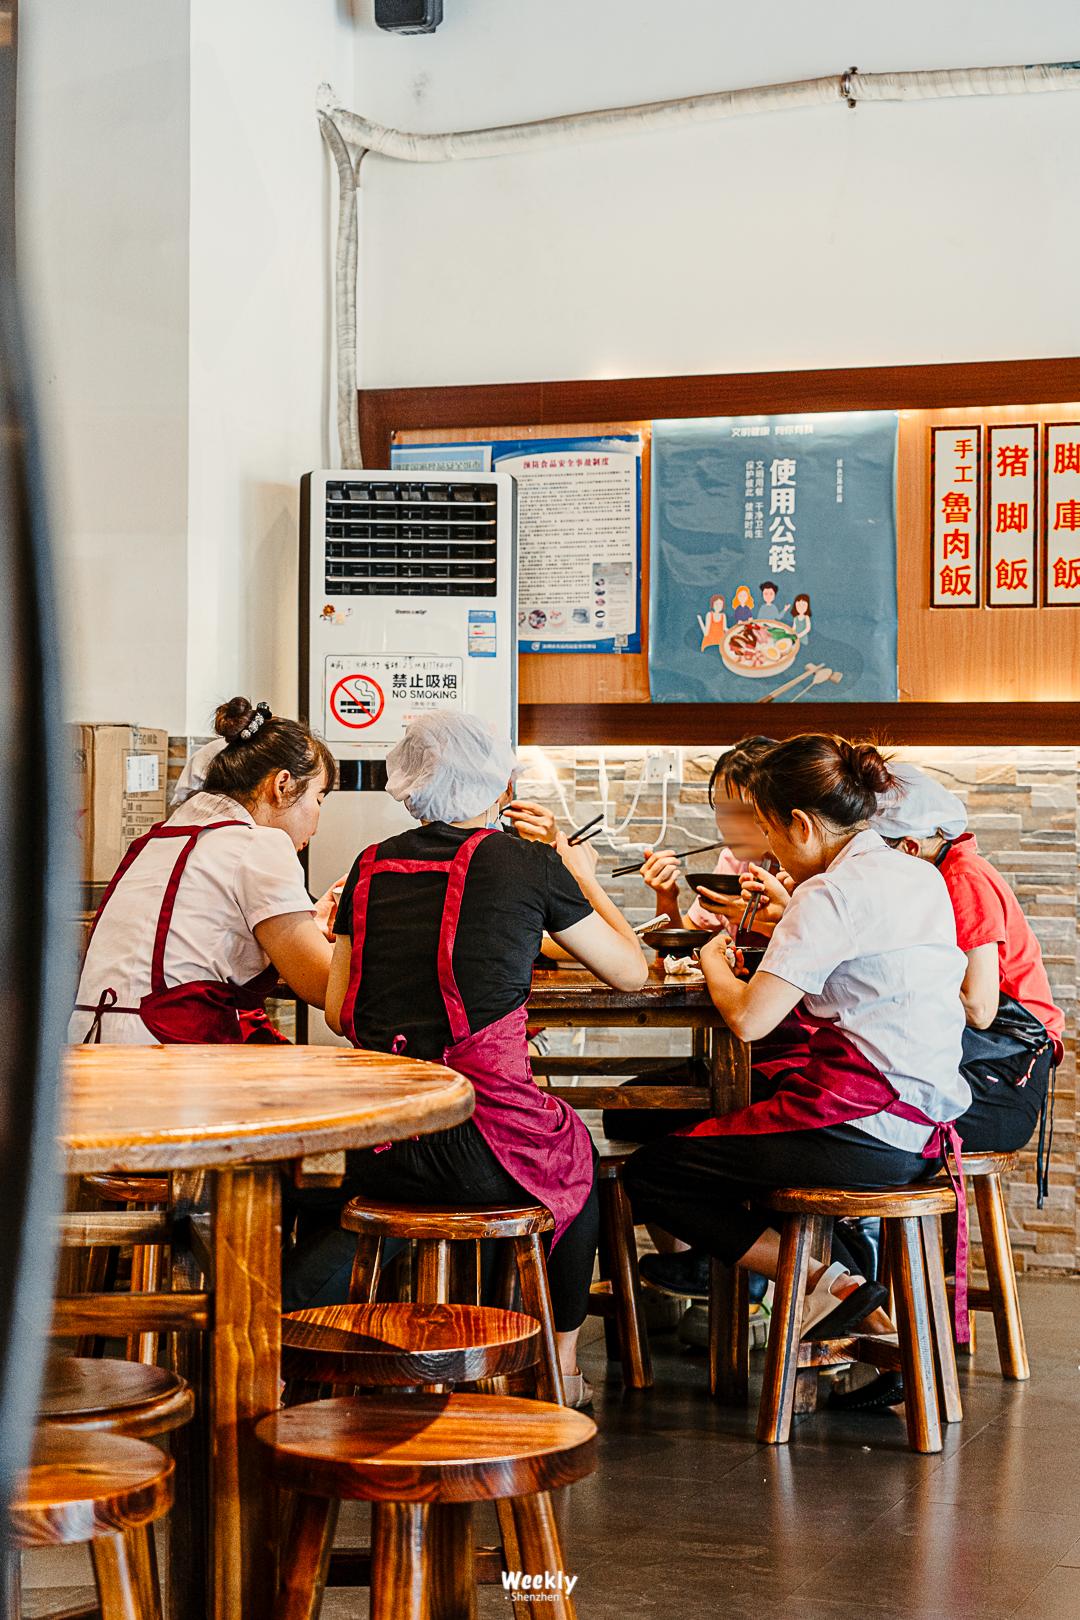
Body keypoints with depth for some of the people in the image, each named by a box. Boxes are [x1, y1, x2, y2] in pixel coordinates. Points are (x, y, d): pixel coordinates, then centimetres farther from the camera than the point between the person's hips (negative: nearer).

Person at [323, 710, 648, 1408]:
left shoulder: (372, 867, 8)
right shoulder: (526, 862, -2)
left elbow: (338, 1013, 13)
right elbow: (631, 970, 10)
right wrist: (581, 873, 22)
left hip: (377, 1156, 4)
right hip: (485, 1150, -4)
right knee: (580, 1156, 31)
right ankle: (562, 1368, 39)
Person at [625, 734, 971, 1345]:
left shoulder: (832, 893, -15)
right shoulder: (922, 878, 12)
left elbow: (748, 1018, -18)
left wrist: (714, 961, 1)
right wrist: (789, 919, 23)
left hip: (868, 1130, -10)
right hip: (926, 1129, 10)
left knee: (651, 1174, 0)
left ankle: (827, 1283, -3)